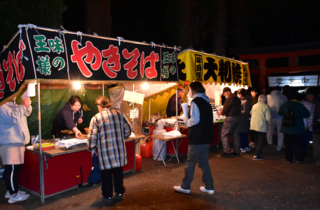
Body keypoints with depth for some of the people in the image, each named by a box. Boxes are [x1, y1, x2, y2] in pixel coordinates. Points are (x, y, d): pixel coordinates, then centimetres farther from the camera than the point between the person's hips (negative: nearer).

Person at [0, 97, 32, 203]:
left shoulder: (12, 105, 17)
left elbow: (26, 113, 23)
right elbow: (14, 118, -27)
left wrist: (27, 105, 4)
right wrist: (22, 106, -19)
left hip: (17, 143, 11)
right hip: (10, 144, -11)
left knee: (16, 168, 16)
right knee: (12, 169, -5)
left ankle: (11, 190, 28)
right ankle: (13, 195, 3)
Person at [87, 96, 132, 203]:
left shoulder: (96, 118, -9)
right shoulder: (119, 114, 1)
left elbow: (92, 136, -9)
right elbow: (128, 129, 7)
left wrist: (92, 149, 5)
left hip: (105, 150, -3)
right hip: (119, 148, 3)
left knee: (106, 172, 12)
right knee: (118, 170, 18)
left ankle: (107, 196, 23)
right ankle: (119, 193, 30)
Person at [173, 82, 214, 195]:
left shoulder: (195, 101, -14)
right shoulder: (206, 102, 12)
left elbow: (195, 120, -23)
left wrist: (186, 121, -4)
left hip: (196, 138, -8)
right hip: (206, 137, 8)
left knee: (190, 163, 4)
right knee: (204, 162, 17)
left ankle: (185, 187, 17)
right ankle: (209, 187, 21)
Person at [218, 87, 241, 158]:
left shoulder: (230, 98, -13)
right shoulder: (237, 98, 14)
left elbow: (225, 109, -15)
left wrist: (221, 112, 6)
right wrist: (223, 112, 20)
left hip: (231, 118, -9)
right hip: (238, 117, 9)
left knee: (224, 134, -2)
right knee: (236, 135, 15)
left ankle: (227, 152, -2)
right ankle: (237, 151, 20)